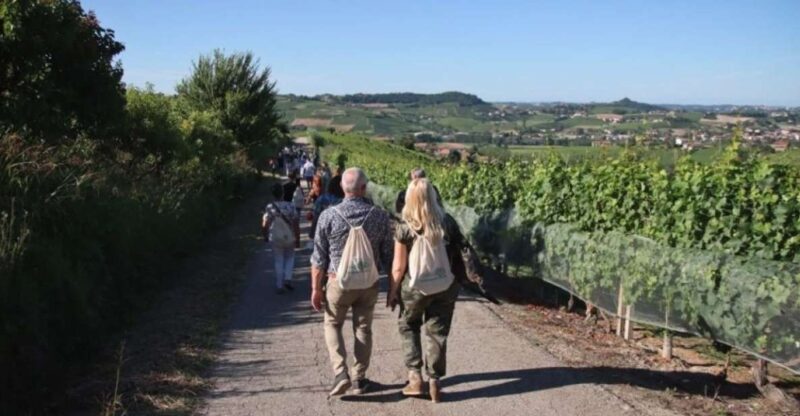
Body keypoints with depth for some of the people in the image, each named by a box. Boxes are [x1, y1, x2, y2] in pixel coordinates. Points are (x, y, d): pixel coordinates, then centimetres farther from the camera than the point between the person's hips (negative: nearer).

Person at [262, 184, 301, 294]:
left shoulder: (270, 207, -11)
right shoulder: (290, 207, -9)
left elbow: (264, 225, -15)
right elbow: (296, 224, -9)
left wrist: (265, 236, 4)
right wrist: (298, 239, 0)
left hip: (276, 239, 0)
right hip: (290, 238, 1)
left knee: (278, 261, 11)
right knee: (290, 258, 22)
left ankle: (279, 286, 13)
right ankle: (287, 279, 7)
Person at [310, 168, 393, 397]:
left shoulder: (328, 216, -12)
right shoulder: (380, 216, -8)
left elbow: (319, 257, -8)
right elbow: (387, 255, -2)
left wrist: (316, 288, 1)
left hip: (338, 282, -1)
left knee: (333, 325, 18)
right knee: (363, 329, 16)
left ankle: (340, 373, 4)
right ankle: (359, 379, 24)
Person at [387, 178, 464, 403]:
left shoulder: (405, 228, -14)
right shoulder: (448, 222, -7)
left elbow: (399, 266, -10)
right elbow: (456, 255, 0)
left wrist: (392, 291, 3)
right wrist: (455, 282, 14)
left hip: (414, 287, -2)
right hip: (444, 286, 2)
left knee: (408, 326, 22)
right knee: (437, 332, 13)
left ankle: (415, 377, 16)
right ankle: (434, 383, 18)